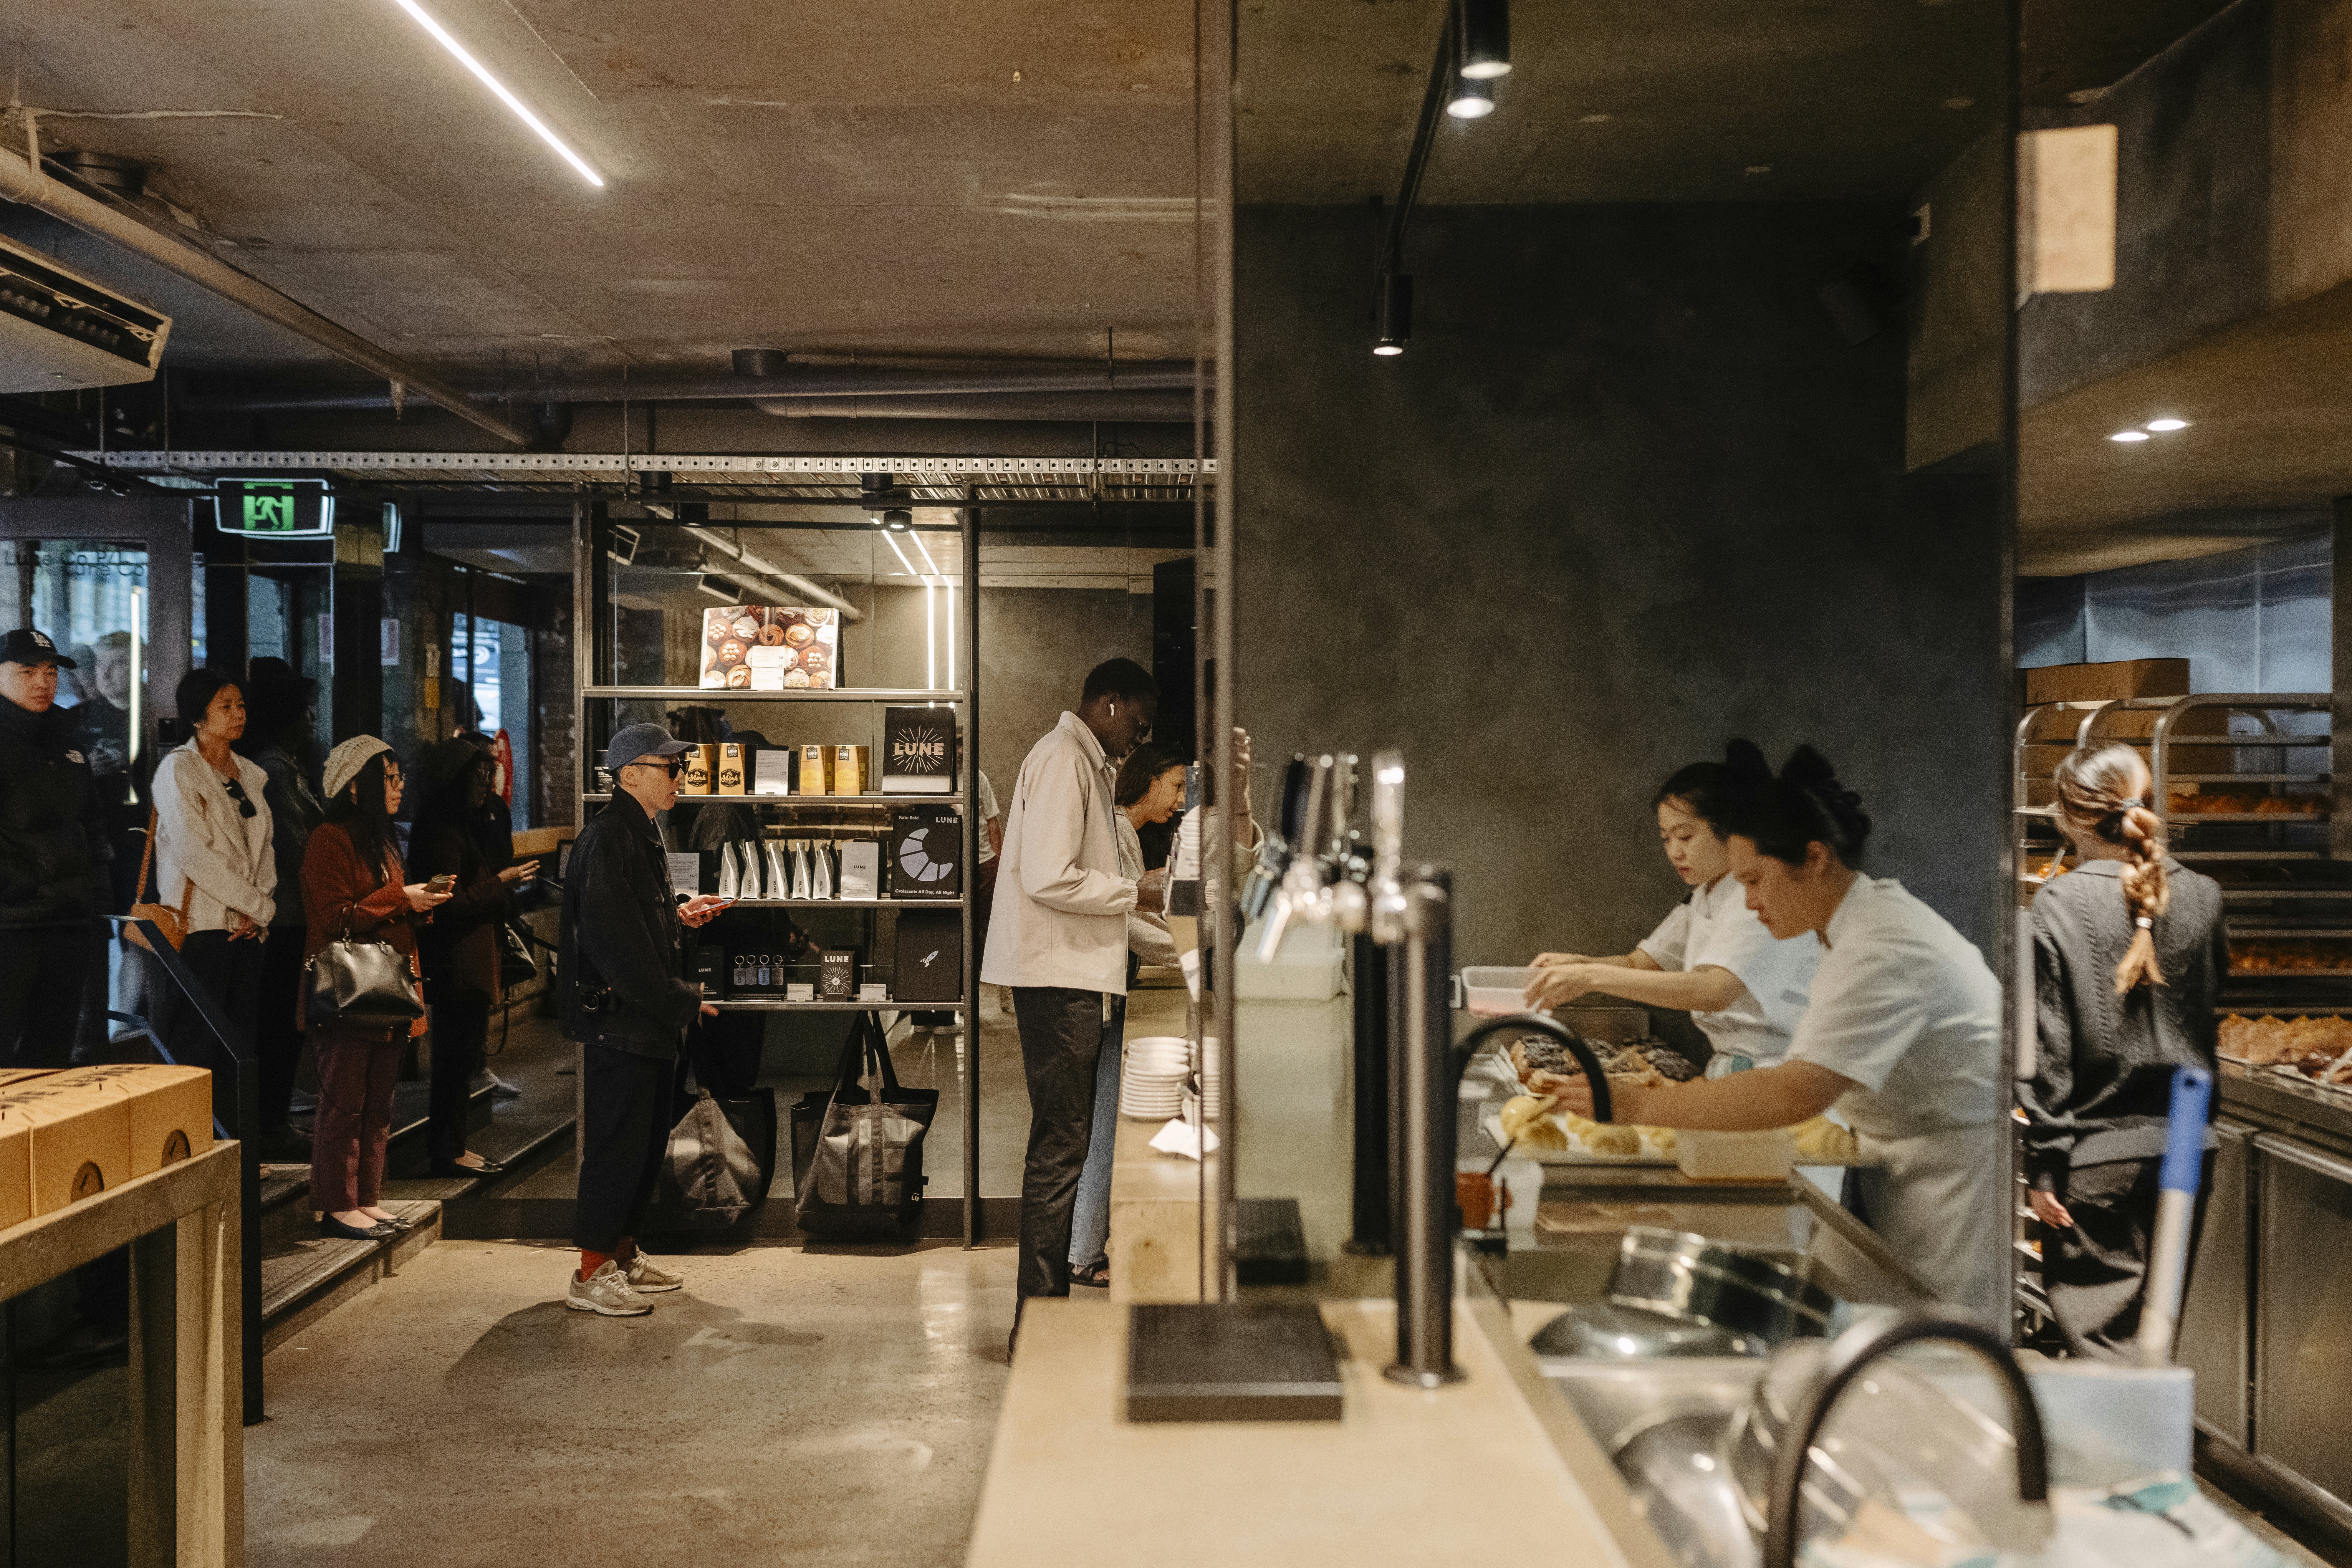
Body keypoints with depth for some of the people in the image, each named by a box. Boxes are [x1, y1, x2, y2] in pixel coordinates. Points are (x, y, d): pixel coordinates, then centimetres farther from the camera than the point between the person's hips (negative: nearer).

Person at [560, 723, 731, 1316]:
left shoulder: (642, 833, 15)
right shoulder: (609, 838, -17)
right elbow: (615, 938, -23)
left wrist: (680, 915, 8)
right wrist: (681, 1001, -18)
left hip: (651, 1021, 10)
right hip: (619, 1018, -10)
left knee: (647, 1140, 16)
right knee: (616, 1144, -4)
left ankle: (623, 1253, 27)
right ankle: (592, 1273, 5)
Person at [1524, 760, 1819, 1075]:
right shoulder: (1705, 896, 15)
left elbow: (1715, 992, -28)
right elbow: (1639, 963, 14)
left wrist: (1593, 977, -30)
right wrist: (1579, 965, -7)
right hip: (1727, 1072, 7)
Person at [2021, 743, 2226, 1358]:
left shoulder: (2060, 904, -12)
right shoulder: (2202, 896, -1)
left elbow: (2049, 1048, -11)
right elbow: (2210, 993, 13)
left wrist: (2043, 1164, -7)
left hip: (2099, 1151, -5)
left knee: (2101, 1334, 3)